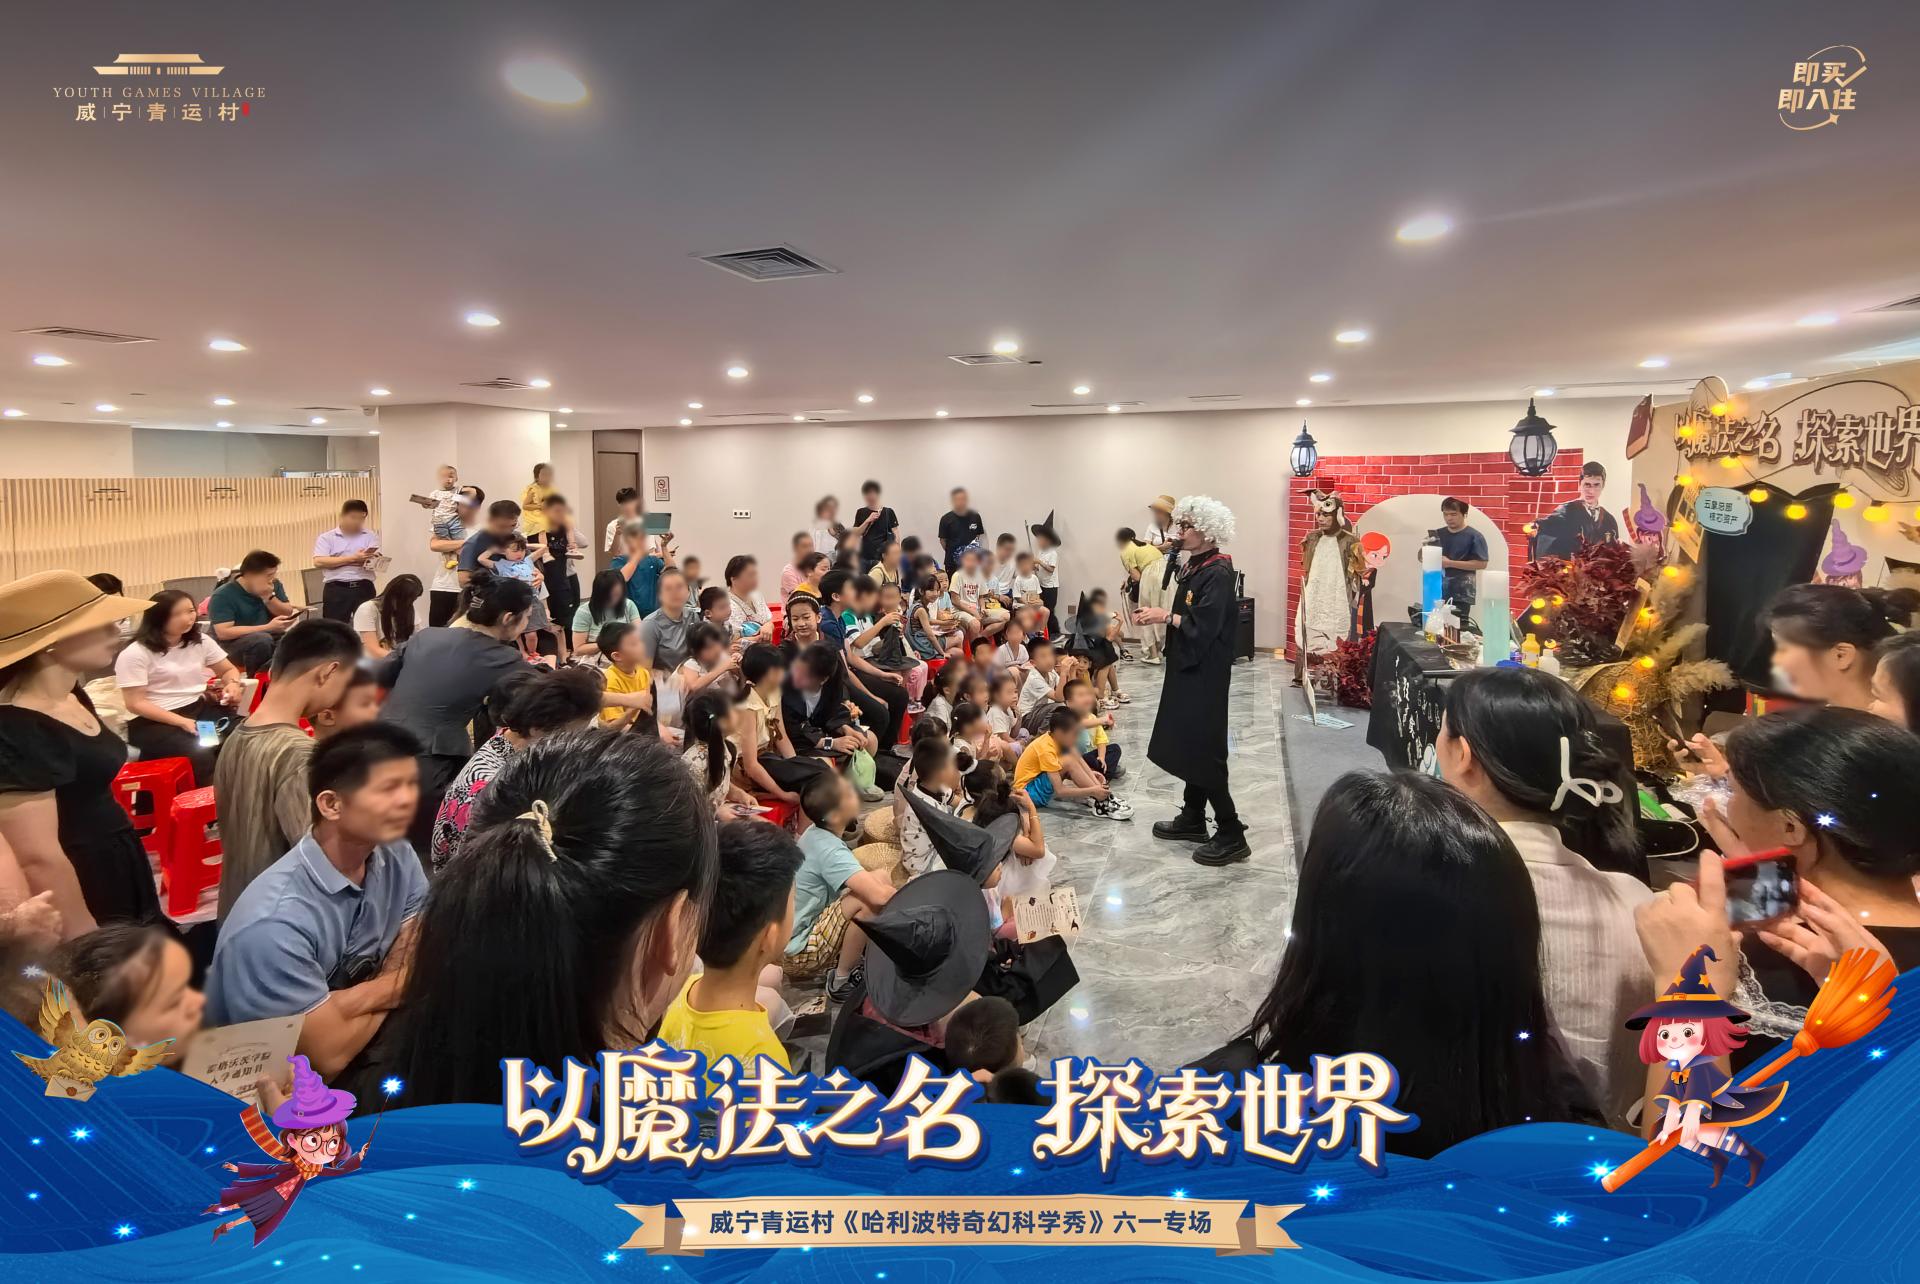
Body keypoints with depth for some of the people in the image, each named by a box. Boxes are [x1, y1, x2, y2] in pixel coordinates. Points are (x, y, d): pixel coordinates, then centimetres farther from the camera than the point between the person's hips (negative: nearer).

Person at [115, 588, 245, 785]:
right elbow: (135, 704, -12)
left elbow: (229, 669, 19)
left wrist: (233, 684, -7)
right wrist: (181, 722, -23)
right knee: (200, 751, -35)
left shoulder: (201, 641, 7)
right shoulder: (135, 654, -9)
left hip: (198, 708, 5)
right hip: (153, 721, -5)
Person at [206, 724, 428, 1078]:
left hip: (360, 1054, 6)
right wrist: (390, 990, -9)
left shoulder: (396, 858, -9)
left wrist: (347, 1001, -21)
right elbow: (330, 1054, -22)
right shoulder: (275, 922, -27)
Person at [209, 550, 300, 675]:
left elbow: (288, 615, 4)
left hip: (270, 638, 5)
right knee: (262, 639, -36)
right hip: (233, 644, -5)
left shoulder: (275, 585, 4)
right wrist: (267, 627, -27)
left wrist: (269, 598, -15)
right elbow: (223, 633, -22)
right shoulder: (223, 596, -14)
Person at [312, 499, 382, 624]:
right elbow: (319, 561, -6)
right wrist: (352, 558, -10)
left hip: (364, 588, 1)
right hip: (336, 589, -1)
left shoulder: (371, 536, 12)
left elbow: (375, 559, -1)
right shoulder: (326, 537, 9)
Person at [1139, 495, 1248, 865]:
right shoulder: (1192, 566, 9)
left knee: (1202, 750, -5)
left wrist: (1166, 616, -15)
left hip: (1205, 674, -9)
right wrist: (1161, 614, 2)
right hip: (1188, 669, 9)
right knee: (1189, 744, 15)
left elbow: (1203, 627, -24)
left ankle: (1231, 835, 3)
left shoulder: (1217, 574, -18)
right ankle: (1193, 819, 28)